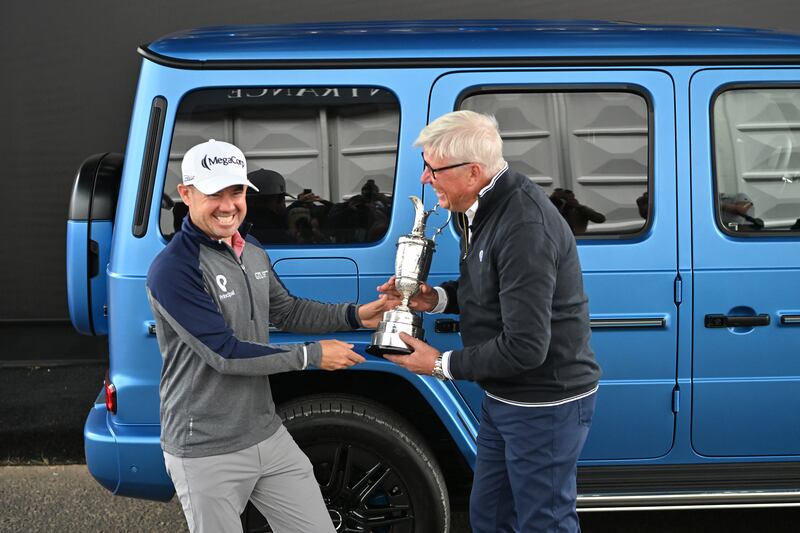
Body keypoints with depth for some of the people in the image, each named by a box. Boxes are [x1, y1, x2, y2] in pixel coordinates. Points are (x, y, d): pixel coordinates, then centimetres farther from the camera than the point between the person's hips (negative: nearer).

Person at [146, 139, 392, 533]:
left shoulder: (253, 252, 9)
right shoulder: (173, 269, -19)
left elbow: (285, 310, 21)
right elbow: (226, 353, -22)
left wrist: (354, 316, 6)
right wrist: (312, 356, -16)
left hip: (268, 435, 8)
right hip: (207, 453, -8)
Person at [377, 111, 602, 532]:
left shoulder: (524, 227, -29)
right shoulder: (485, 206, 2)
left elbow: (526, 348, -30)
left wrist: (441, 365, -18)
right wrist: (435, 299, 0)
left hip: (545, 405, -10)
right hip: (504, 398, 10)